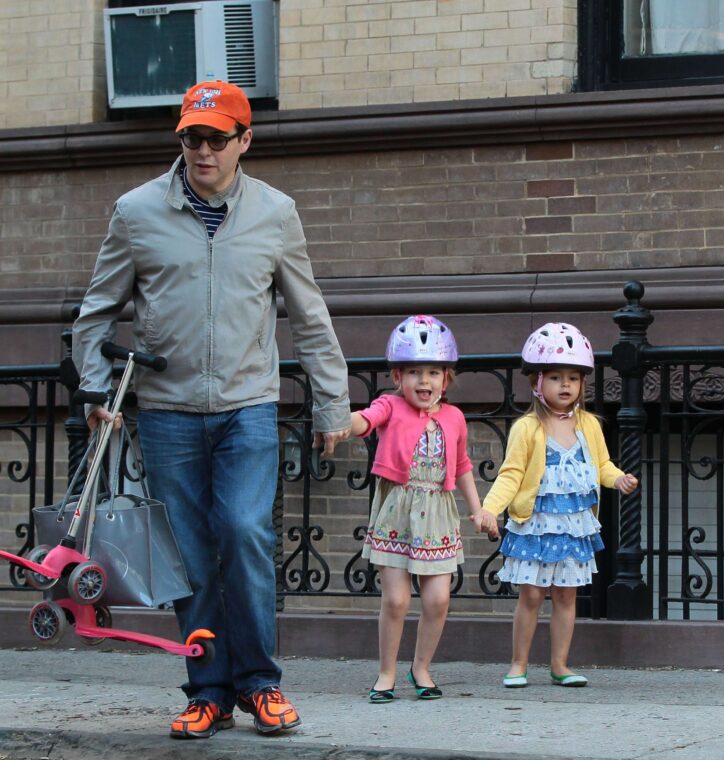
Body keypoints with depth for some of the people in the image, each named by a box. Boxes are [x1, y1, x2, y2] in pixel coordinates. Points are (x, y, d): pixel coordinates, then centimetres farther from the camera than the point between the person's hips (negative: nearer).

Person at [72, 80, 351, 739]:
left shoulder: (276, 213, 4)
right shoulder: (137, 212, 1)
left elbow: (310, 322, 12)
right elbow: (99, 312, 10)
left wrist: (333, 407, 12)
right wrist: (97, 392, -1)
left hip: (248, 408, 0)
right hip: (167, 411, 1)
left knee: (246, 534, -15)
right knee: (190, 557, 1)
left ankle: (258, 681, -1)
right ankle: (209, 693, 11)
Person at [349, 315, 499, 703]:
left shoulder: (454, 418, 7)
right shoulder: (391, 407, -4)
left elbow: (462, 468, 19)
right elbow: (364, 420, -27)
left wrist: (478, 510, 14)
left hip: (437, 515, 3)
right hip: (395, 514, -3)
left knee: (437, 599, -2)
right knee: (395, 599, -4)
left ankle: (421, 668, 19)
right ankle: (387, 674, 11)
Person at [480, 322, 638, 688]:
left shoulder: (589, 425, 6)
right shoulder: (526, 429, -7)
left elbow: (602, 465, 14)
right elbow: (511, 475, -7)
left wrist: (618, 479, -7)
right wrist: (489, 507, -19)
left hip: (575, 524, 4)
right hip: (536, 524, -4)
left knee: (566, 594, 8)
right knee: (531, 594, -1)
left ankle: (559, 664, 15)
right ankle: (519, 664, 10)